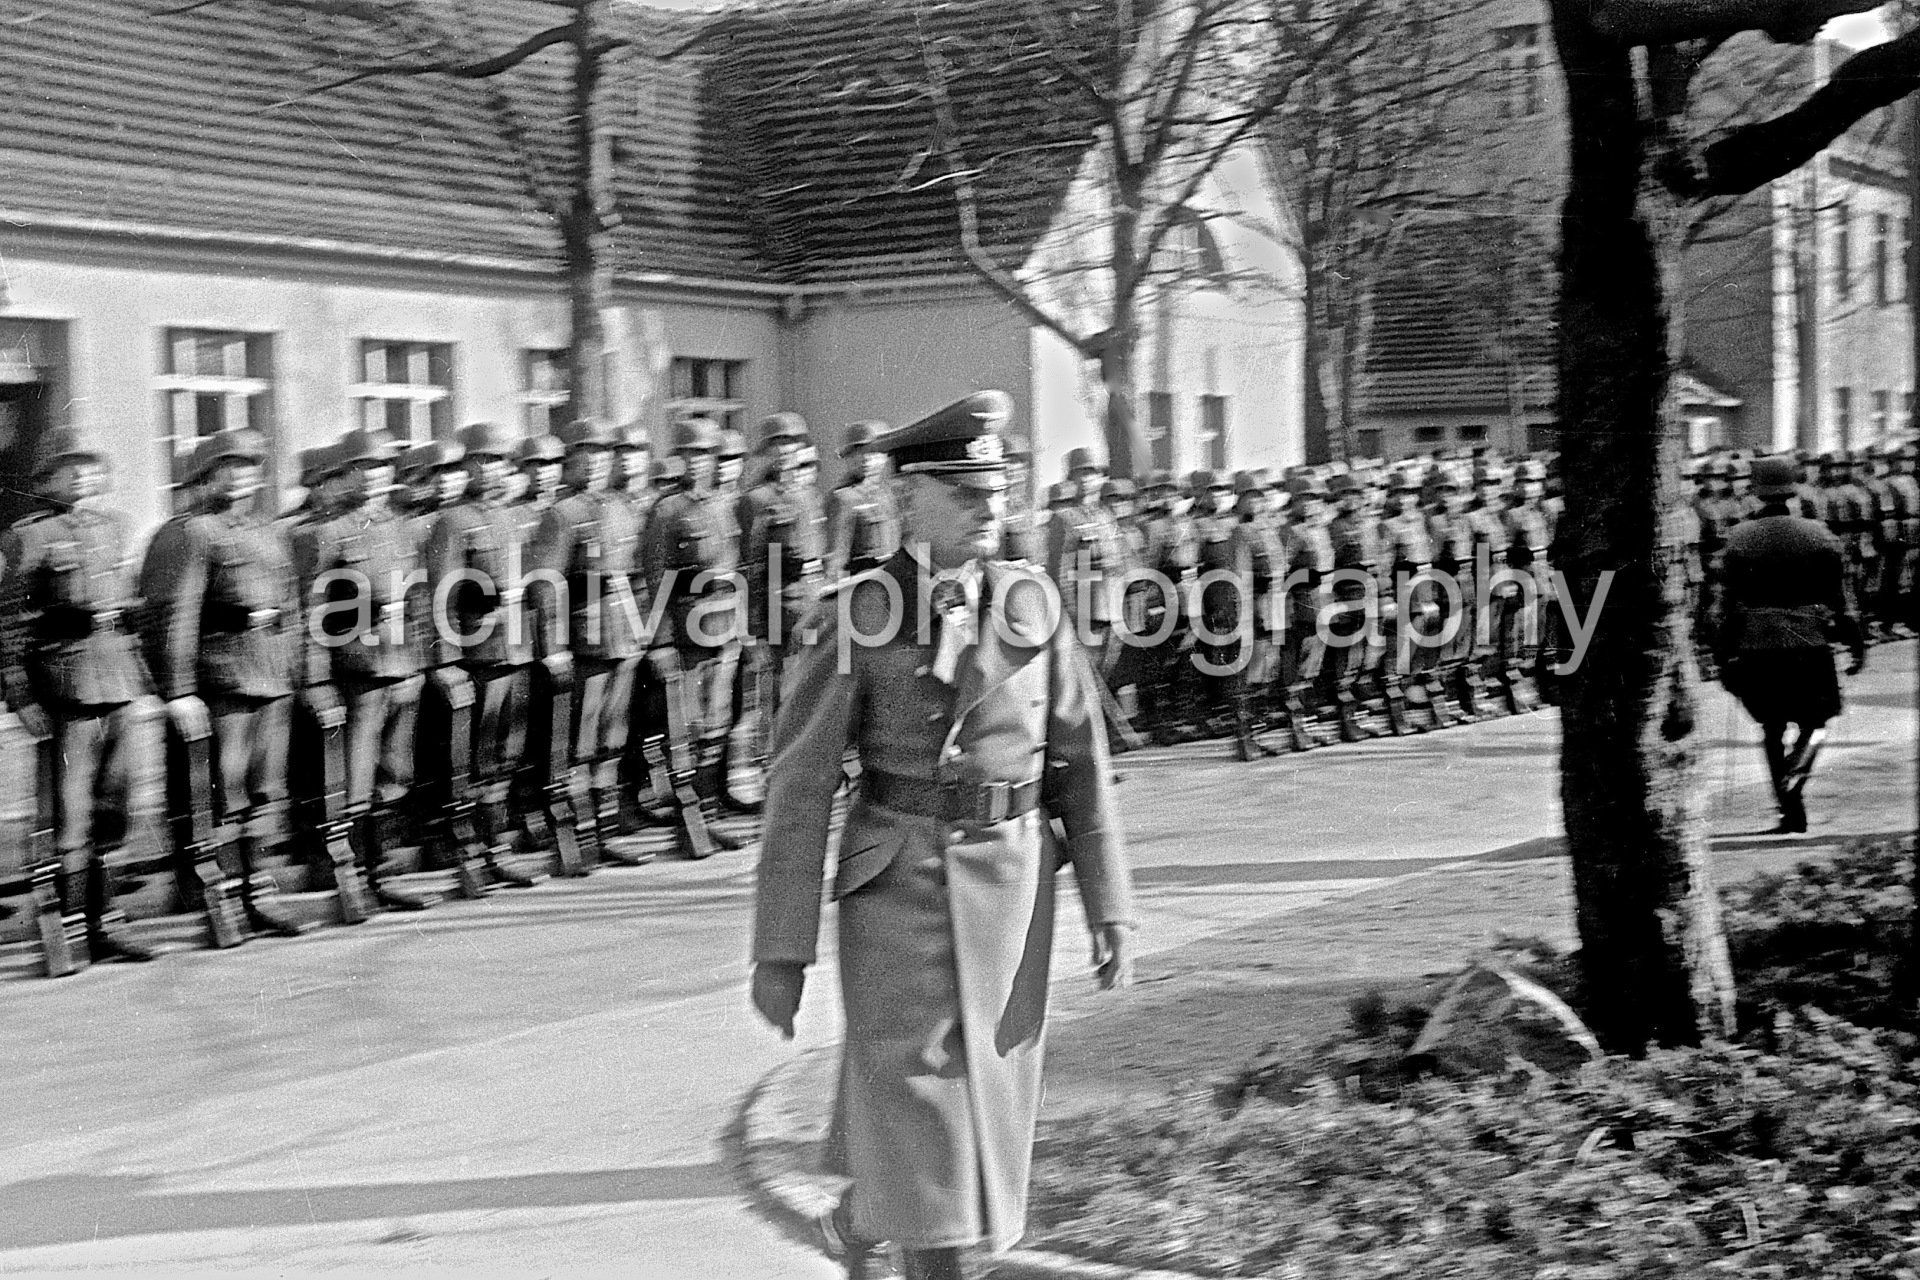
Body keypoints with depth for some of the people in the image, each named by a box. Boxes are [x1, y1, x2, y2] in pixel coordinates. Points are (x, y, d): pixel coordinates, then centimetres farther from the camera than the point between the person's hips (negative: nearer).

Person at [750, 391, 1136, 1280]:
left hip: (1013, 884, 4)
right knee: (919, 1101, -6)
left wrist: (1110, 904, 0)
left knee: (988, 1099, 14)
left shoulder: (1031, 603, 1)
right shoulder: (856, 618, -8)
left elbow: (1080, 759, 4)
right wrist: (780, 950, -9)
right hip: (898, 882, -4)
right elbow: (800, 787, -7)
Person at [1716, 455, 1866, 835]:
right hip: (1808, 644, -1)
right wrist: (1856, 644, 6)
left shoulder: (1739, 539, -1)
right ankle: (1795, 772, -17)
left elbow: (1728, 604, -2)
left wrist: (1726, 657, 2)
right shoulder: (1815, 534, -1)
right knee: (1813, 722, 14)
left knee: (1773, 729, 11)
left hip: (1757, 647, 1)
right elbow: (1839, 597, 0)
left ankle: (1792, 814, 10)